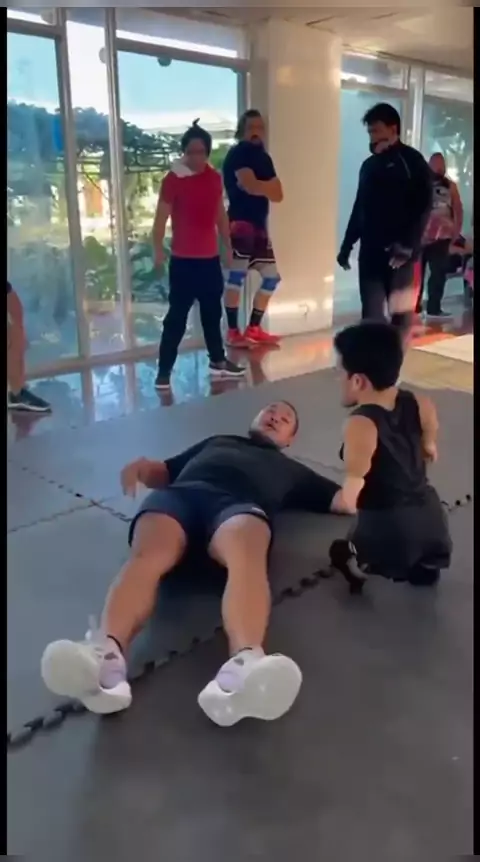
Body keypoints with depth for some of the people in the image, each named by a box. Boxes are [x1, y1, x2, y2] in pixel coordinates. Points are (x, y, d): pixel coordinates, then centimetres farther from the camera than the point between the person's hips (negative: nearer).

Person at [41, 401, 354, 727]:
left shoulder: (290, 469, 40)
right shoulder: (215, 441, 44)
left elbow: (347, 499, 34)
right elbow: (164, 472, 36)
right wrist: (142, 467, 15)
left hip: (241, 504, -1)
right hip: (181, 492, 2)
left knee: (246, 553, -40)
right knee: (147, 554, -35)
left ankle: (245, 665, -66)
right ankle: (106, 654, -60)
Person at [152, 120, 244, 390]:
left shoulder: (215, 177, 8)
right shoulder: (173, 179, -9)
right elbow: (161, 217, -12)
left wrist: (228, 246, 18)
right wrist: (158, 250, -23)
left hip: (211, 258, 6)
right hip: (183, 260, -6)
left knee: (213, 312, 16)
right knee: (177, 316, -4)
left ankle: (218, 361, 30)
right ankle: (164, 370, 2)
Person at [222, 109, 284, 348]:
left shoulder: (263, 157, 22)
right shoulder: (238, 153, -2)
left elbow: (278, 195, 11)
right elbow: (250, 186, -18)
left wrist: (258, 185, -5)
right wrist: (268, 186, 1)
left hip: (259, 224, 9)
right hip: (240, 221, -9)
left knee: (271, 276, 9)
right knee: (237, 274, -15)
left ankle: (254, 328, 15)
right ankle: (233, 332, -12)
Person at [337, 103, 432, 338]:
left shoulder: (412, 161, -1)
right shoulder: (370, 165, 16)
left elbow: (423, 207, -9)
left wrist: (408, 245, -19)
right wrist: (347, 246, 15)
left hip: (400, 251, -5)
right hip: (371, 251, 5)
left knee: (401, 311, -1)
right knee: (371, 311, 2)